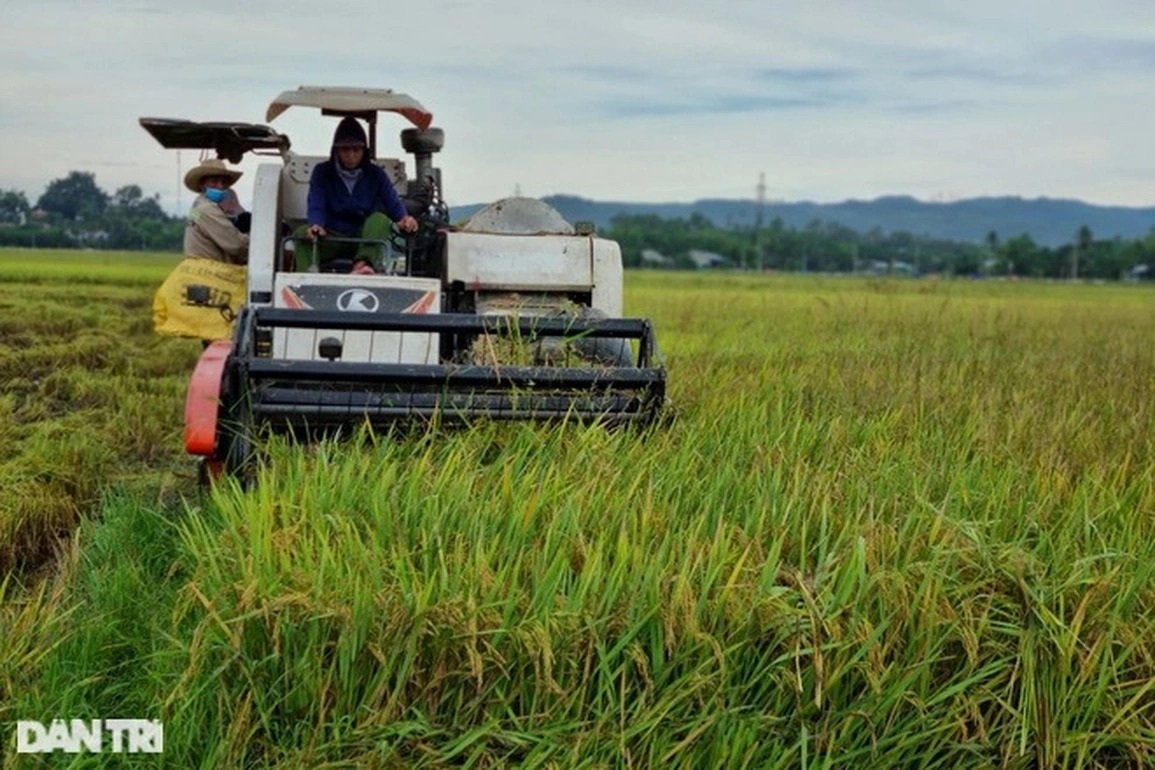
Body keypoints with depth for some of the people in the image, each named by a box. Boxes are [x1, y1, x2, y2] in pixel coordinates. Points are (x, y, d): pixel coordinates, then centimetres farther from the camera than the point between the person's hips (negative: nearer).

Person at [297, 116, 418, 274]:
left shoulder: (376, 174, 9)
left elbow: (394, 203, -2)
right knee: (302, 233, -27)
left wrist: (405, 218, -27)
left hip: (367, 237, 0)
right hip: (332, 238, 0)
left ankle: (361, 263, -55)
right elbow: (316, 207, -7)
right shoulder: (322, 172, 7)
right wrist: (316, 225, -31)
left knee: (379, 219, -30)